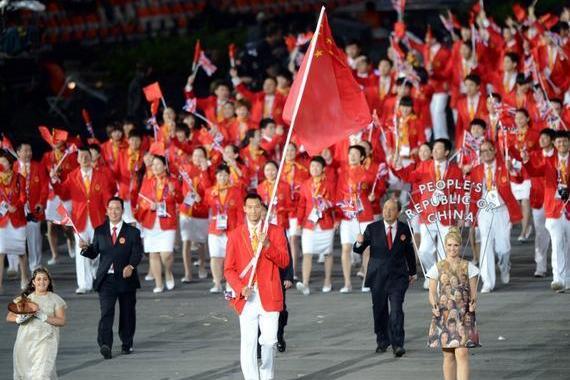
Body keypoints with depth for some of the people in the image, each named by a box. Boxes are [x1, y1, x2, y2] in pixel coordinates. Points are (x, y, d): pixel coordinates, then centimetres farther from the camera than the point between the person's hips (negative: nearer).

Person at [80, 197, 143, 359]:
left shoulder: (132, 232, 2)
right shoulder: (100, 232, 9)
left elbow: (137, 253, -8)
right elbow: (94, 253, 9)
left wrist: (131, 266, -26)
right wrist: (85, 248, -12)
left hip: (126, 279, 0)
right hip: (106, 279, 0)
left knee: (127, 313, 11)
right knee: (106, 312, -13)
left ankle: (127, 344, 27)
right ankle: (105, 345, -23)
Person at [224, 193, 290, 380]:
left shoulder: (275, 232, 7)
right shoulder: (235, 235, 7)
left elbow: (284, 262, -1)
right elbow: (229, 269, 5)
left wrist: (267, 246, -16)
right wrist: (240, 288, -11)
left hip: (269, 296, 0)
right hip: (247, 297, 0)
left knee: (269, 340, 0)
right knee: (248, 343, -2)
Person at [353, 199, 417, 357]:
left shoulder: (405, 230, 3)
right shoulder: (373, 228, 0)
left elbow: (409, 252, 16)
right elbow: (359, 250, -1)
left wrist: (413, 273, 26)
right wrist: (359, 243, -24)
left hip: (397, 277, -1)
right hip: (378, 276, 1)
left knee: (396, 310, -13)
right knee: (379, 311, 9)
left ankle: (398, 344, -13)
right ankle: (382, 341, 25)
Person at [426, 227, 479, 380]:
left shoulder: (468, 267, 6)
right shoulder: (437, 268, 5)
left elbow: (473, 292, 6)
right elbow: (432, 292, 5)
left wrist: (473, 303, -14)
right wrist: (434, 306, -13)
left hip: (463, 316, -1)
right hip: (444, 315, 1)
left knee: (462, 353, -13)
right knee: (448, 355, 5)